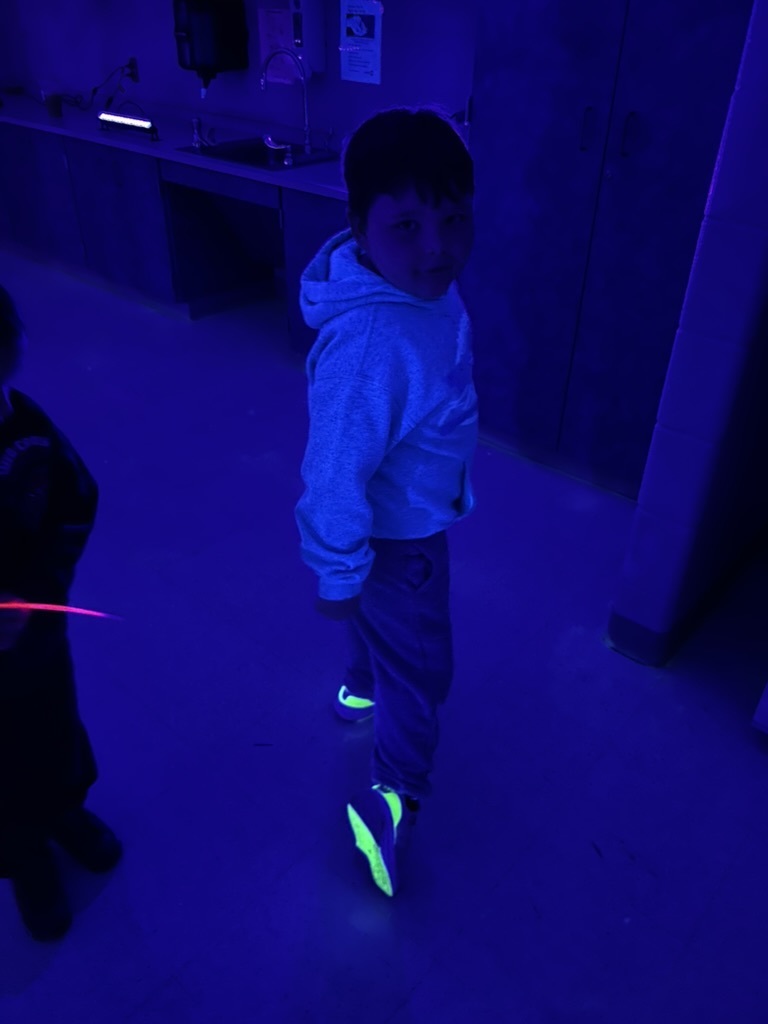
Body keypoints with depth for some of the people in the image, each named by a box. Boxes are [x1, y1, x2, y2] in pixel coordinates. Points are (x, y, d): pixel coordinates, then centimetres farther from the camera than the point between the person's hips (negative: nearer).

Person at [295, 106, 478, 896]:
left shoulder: (420, 281, -12)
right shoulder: (371, 346, -40)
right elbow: (334, 477, -32)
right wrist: (338, 576, -19)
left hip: (413, 516, 9)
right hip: (392, 535, -8)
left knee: (385, 625, 33)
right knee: (419, 668, 12)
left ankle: (360, 691, 64)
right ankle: (393, 800, 37)